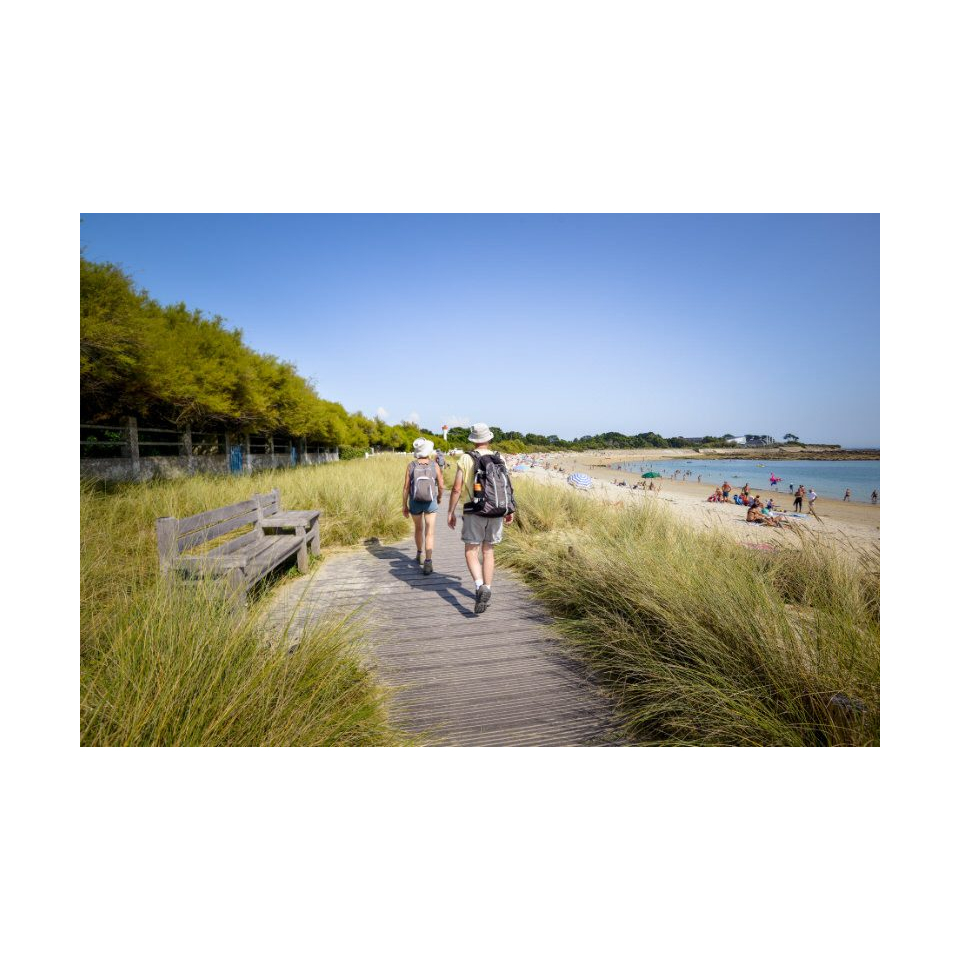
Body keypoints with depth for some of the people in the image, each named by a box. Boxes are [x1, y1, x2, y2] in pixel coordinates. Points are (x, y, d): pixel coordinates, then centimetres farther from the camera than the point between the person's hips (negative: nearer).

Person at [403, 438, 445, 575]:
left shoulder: (411, 465, -9)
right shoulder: (435, 465, -10)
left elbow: (406, 487, -8)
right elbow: (441, 486, -5)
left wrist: (405, 506, 1)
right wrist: (440, 497, 17)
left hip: (415, 502, 2)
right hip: (430, 503, -2)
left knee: (418, 528, 26)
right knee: (429, 534, 0)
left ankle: (419, 555, 39)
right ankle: (428, 564, -11)